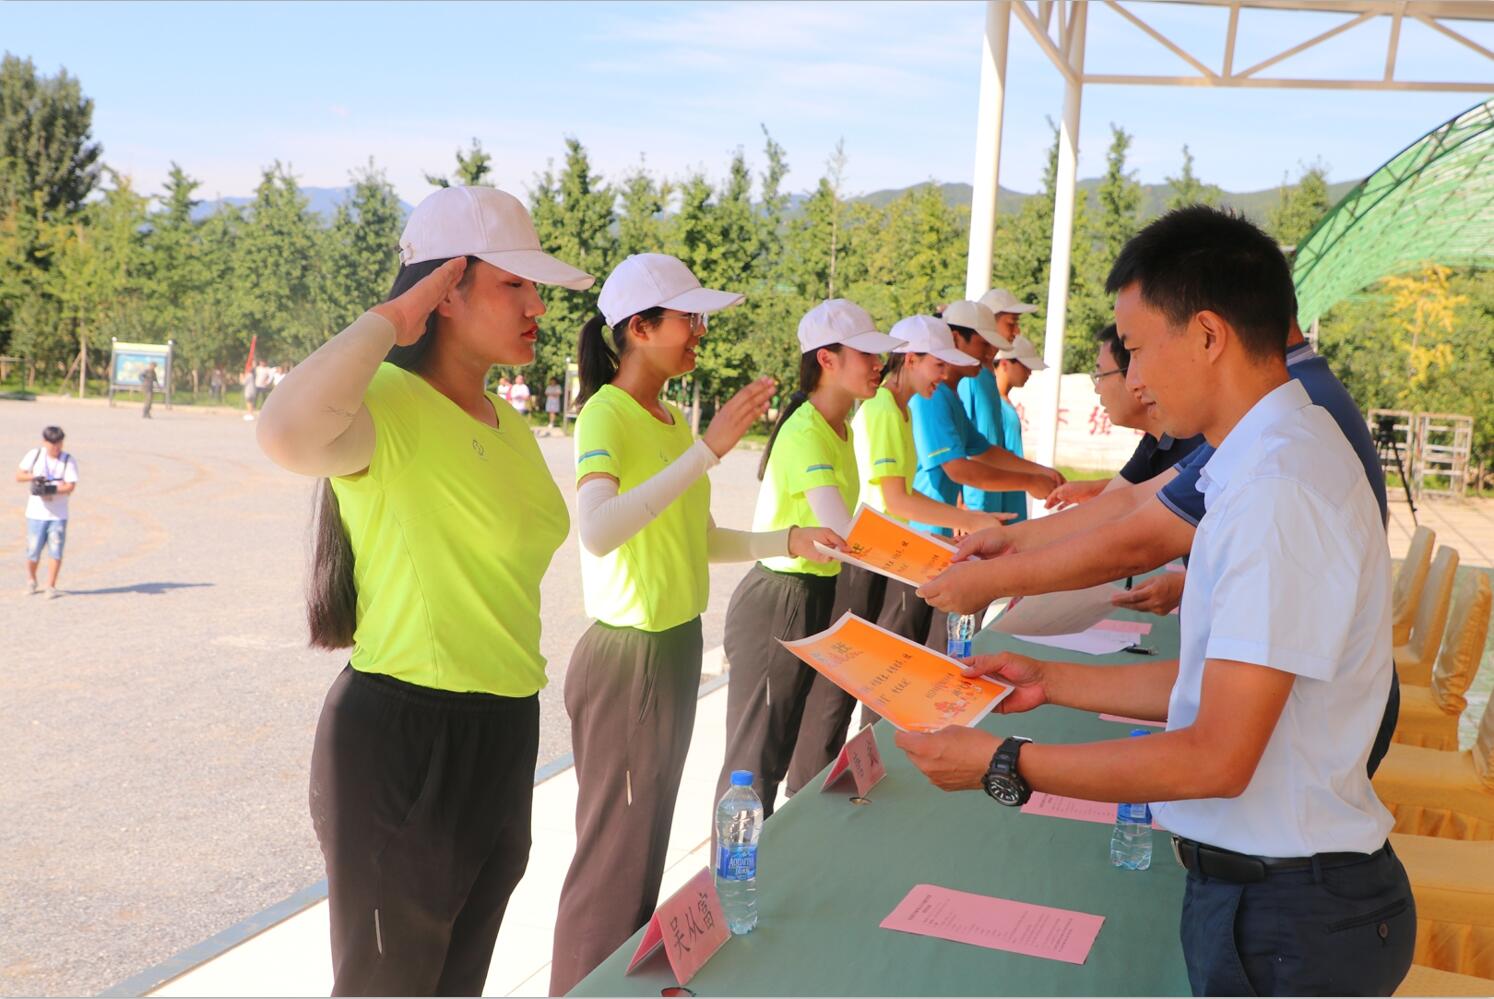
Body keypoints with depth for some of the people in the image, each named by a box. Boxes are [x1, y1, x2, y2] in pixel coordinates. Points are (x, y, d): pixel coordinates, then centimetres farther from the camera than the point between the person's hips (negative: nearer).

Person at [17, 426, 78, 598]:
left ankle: (51, 586, 11)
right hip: (36, 513, 1)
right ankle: (31, 581, 29)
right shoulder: (34, 455, -2)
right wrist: (33, 477, -21)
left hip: (58, 515, -1)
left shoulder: (68, 461, -5)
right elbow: (18, 475, -1)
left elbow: (70, 486, -13)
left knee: (56, 552, -1)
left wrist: (52, 489, -30)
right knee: (33, 552, 4)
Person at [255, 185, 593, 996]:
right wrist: (391, 319, -26)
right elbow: (287, 435, -40)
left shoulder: (510, 427, 10)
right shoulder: (384, 403, -16)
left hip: (504, 733, 8)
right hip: (403, 736, -8)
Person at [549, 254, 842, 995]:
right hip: (627, 658, -9)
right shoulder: (606, 415, -17)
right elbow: (597, 532, -37)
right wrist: (708, 448, -36)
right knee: (615, 853, 2)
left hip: (679, 649, 9)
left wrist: (789, 540, 2)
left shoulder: (671, 419, 9)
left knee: (650, 843, 19)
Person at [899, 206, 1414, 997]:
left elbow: (1218, 759, -24)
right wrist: (1050, 682, 11)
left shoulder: (1276, 492, -25)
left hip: (1281, 920, -8)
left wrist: (1005, 765, -18)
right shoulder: (1286, 456, 5)